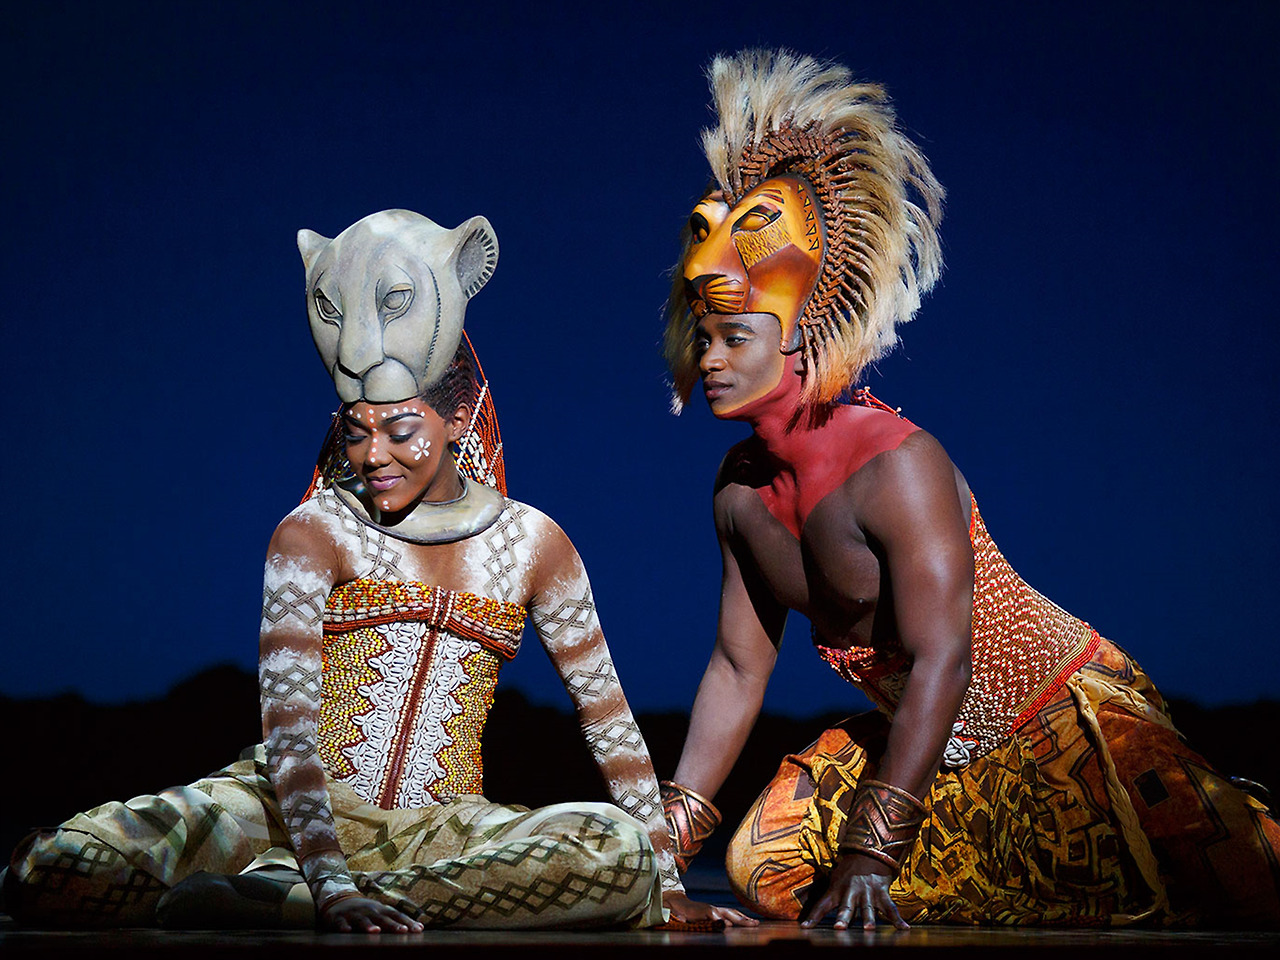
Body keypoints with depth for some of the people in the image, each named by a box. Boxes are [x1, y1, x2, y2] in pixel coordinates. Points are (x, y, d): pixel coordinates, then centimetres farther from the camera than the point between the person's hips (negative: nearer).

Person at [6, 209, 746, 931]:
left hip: (438, 826, 4)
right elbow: (286, 720, -15)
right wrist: (329, 886, -30)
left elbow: (611, 716, 8)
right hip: (295, 813, -3)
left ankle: (278, 894, -26)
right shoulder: (314, 533, -2)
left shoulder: (532, 542, 5)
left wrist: (666, 889, 3)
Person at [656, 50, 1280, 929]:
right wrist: (668, 841, -4)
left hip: (1062, 717, -7)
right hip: (930, 744, 7)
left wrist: (871, 852, -35)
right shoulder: (740, 490, -2)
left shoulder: (896, 464, -25)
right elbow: (738, 667, 1)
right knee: (768, 861, -1)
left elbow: (940, 661, -30)